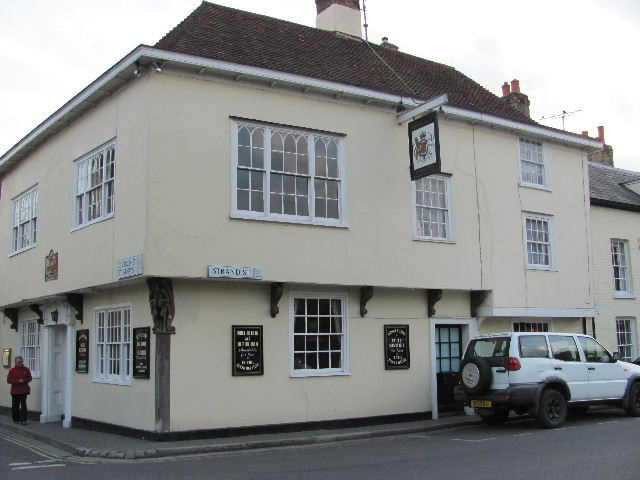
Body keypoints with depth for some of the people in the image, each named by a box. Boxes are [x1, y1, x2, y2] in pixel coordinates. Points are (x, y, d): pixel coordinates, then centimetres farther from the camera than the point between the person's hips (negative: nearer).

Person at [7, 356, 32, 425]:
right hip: (15, 391, 0)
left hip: (23, 391, 0)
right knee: (15, 406, 5)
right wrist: (18, 381, -16)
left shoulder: (26, 370, 6)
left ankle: (23, 420, -6)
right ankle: (16, 419, 18)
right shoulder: (12, 370, 1)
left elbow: (29, 378, 8)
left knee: (23, 405, -6)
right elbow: (8, 380, -5)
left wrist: (24, 380, -12)